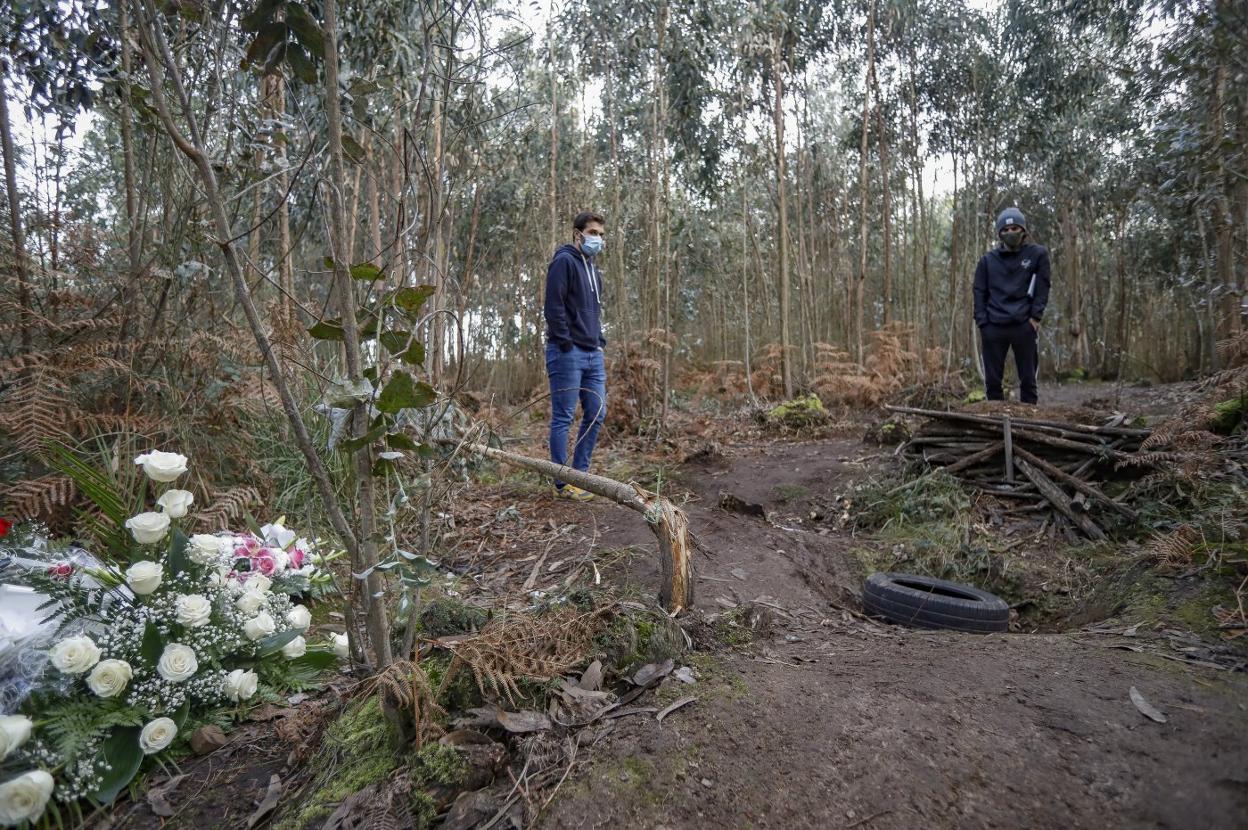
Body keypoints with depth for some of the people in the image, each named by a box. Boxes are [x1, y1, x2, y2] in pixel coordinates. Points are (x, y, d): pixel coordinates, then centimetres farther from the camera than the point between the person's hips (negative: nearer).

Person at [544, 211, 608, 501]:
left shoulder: (593, 269, 20)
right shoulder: (564, 261, -6)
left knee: (596, 415, 8)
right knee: (563, 418, -3)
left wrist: (600, 342, 14)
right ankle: (563, 485, 2)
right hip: (568, 354, -9)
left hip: (593, 355, 9)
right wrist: (566, 345, -16)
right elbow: (553, 305, -15)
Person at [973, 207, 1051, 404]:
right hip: (993, 327, 1)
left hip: (1024, 326, -1)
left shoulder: (1038, 254, 7)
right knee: (992, 381, 3)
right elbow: (980, 293, 8)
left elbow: (1042, 288, 3)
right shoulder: (988, 260, 10)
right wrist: (982, 323, -2)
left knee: (1028, 379, 4)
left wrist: (1035, 317, -7)